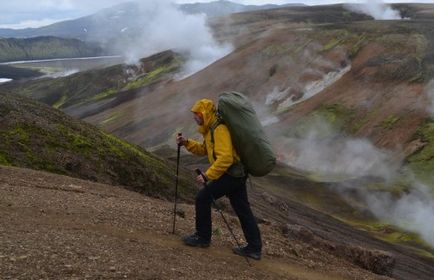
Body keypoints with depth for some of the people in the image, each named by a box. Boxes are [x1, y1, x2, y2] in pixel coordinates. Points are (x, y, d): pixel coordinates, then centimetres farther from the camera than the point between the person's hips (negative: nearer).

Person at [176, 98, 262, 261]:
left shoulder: (219, 129, -18)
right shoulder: (211, 129, 14)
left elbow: (225, 158, -26)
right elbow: (204, 150, 23)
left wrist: (207, 176, -23)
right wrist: (187, 143, 10)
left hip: (230, 173, -10)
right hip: (237, 174, 10)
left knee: (202, 198, -3)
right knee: (243, 210, 11)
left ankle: (203, 237, 9)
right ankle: (254, 248, 16)